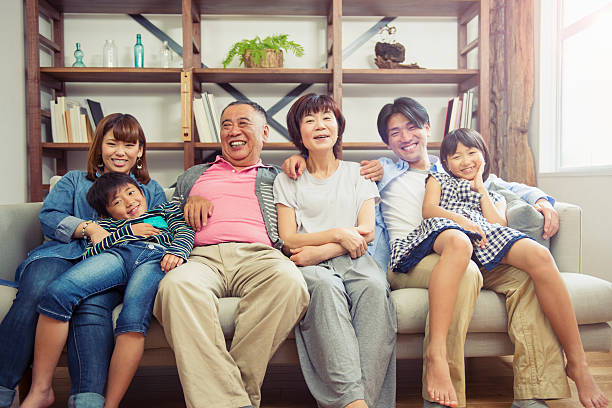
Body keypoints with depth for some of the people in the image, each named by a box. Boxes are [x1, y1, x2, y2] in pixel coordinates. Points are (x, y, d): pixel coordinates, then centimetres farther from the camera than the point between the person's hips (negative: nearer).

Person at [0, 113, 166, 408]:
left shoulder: (152, 190, 31)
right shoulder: (75, 181, 31)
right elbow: (48, 217, 12)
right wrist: (89, 228, -6)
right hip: (63, 253, 2)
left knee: (92, 305, -37)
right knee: (34, 295, -35)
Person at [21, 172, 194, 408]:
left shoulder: (166, 210, 38)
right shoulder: (106, 225, 38)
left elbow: (185, 232, 17)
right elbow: (89, 254, 18)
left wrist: (177, 252, -5)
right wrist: (127, 232, 10)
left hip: (156, 257, -2)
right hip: (116, 254, 2)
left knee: (133, 319, -33)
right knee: (58, 292, -27)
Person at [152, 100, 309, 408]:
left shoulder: (276, 177, 30)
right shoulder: (193, 177, 35)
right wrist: (191, 200, 12)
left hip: (258, 254, 0)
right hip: (203, 255, 1)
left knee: (289, 280, -38)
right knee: (176, 285, -37)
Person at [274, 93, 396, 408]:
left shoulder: (358, 173, 19)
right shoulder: (287, 181, 16)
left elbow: (366, 233, 6)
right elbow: (288, 240, 4)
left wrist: (318, 251, -10)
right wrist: (337, 233, -11)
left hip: (352, 260, 1)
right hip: (311, 265, -1)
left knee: (375, 287, -34)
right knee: (325, 286, -37)